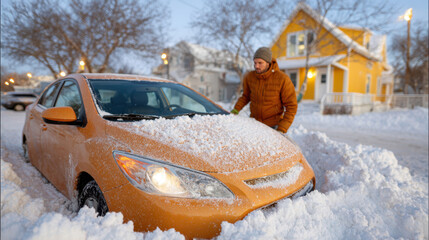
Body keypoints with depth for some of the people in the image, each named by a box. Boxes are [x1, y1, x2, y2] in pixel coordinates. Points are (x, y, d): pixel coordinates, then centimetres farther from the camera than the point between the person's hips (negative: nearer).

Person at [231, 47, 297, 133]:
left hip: (273, 126, -3)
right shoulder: (249, 77, -11)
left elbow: (291, 106, -17)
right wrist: (236, 110, -7)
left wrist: (281, 130, -24)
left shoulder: (283, 79, -23)